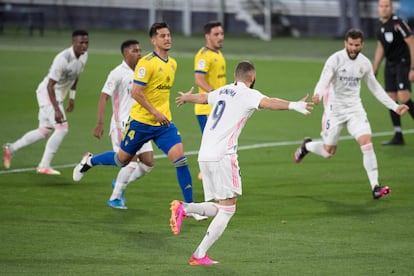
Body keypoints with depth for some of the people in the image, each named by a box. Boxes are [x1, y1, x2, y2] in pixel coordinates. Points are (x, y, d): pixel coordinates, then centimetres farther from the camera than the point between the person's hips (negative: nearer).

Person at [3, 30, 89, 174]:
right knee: (62, 128, -16)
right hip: (48, 93, -9)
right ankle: (44, 166, -10)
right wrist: (57, 110, -32)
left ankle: (11, 149, 30)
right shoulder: (63, 59, -28)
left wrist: (72, 98, 18)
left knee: (44, 131, 16)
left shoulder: (84, 56, -1)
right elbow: (50, 85, -28)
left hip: (57, 95, 9)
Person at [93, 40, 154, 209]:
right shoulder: (118, 73, -10)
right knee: (132, 161, -16)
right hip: (122, 124, -7)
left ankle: (120, 184, 22)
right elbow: (104, 97, -14)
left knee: (148, 162, 1)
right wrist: (99, 123, -20)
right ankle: (114, 198, -2)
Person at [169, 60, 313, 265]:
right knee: (227, 209, 0)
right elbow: (267, 102, -25)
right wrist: (293, 105, -39)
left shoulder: (223, 92, 19)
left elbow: (201, 97, 40)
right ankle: (200, 255, -5)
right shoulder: (248, 94, -3)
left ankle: (183, 208, -5)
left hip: (204, 155, 8)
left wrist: (186, 98, 62)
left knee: (219, 208, 14)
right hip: (222, 156, -8)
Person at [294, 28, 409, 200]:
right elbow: (324, 80, -28)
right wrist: (318, 95, -51)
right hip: (334, 109, -3)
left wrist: (394, 107, 11)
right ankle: (307, 146, 41)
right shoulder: (335, 60, -14)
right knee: (328, 152, 6)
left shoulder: (365, 63, 1)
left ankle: (375, 187, -16)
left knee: (366, 142, -17)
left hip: (355, 108, 3)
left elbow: (375, 88, 13)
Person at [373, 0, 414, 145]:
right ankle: (398, 136, 7)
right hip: (390, 65, 8)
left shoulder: (398, 23, -15)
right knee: (391, 99, 2)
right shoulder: (380, 27, 9)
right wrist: (374, 71, 23)